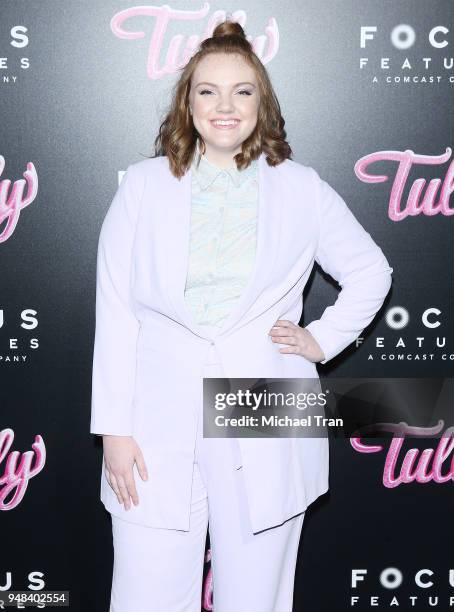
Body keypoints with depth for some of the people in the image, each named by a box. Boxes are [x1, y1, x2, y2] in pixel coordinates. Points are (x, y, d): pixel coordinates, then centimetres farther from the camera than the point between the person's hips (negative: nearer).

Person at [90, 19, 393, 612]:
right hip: (160, 426, 0)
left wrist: (323, 339, 6)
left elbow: (371, 273, 19)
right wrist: (114, 429, -2)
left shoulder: (302, 190, 6)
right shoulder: (144, 184, 5)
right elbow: (114, 311, 2)